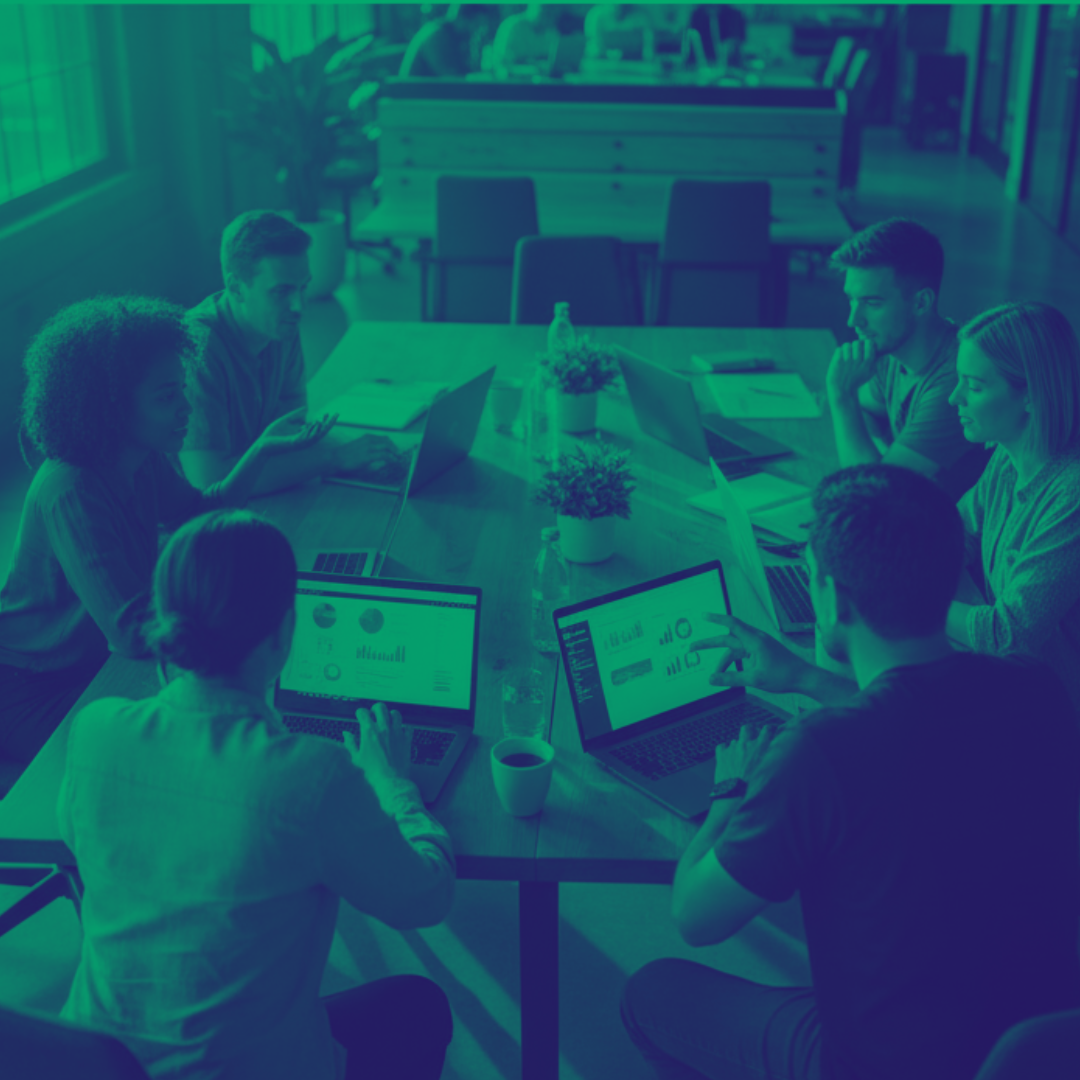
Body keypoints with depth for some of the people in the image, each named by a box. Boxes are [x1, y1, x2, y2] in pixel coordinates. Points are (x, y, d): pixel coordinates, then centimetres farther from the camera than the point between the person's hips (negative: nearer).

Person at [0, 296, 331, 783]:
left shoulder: (142, 460, -7)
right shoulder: (71, 493, -33)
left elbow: (201, 514, 13)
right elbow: (133, 632, -38)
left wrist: (263, 449, 1)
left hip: (95, 659, 8)